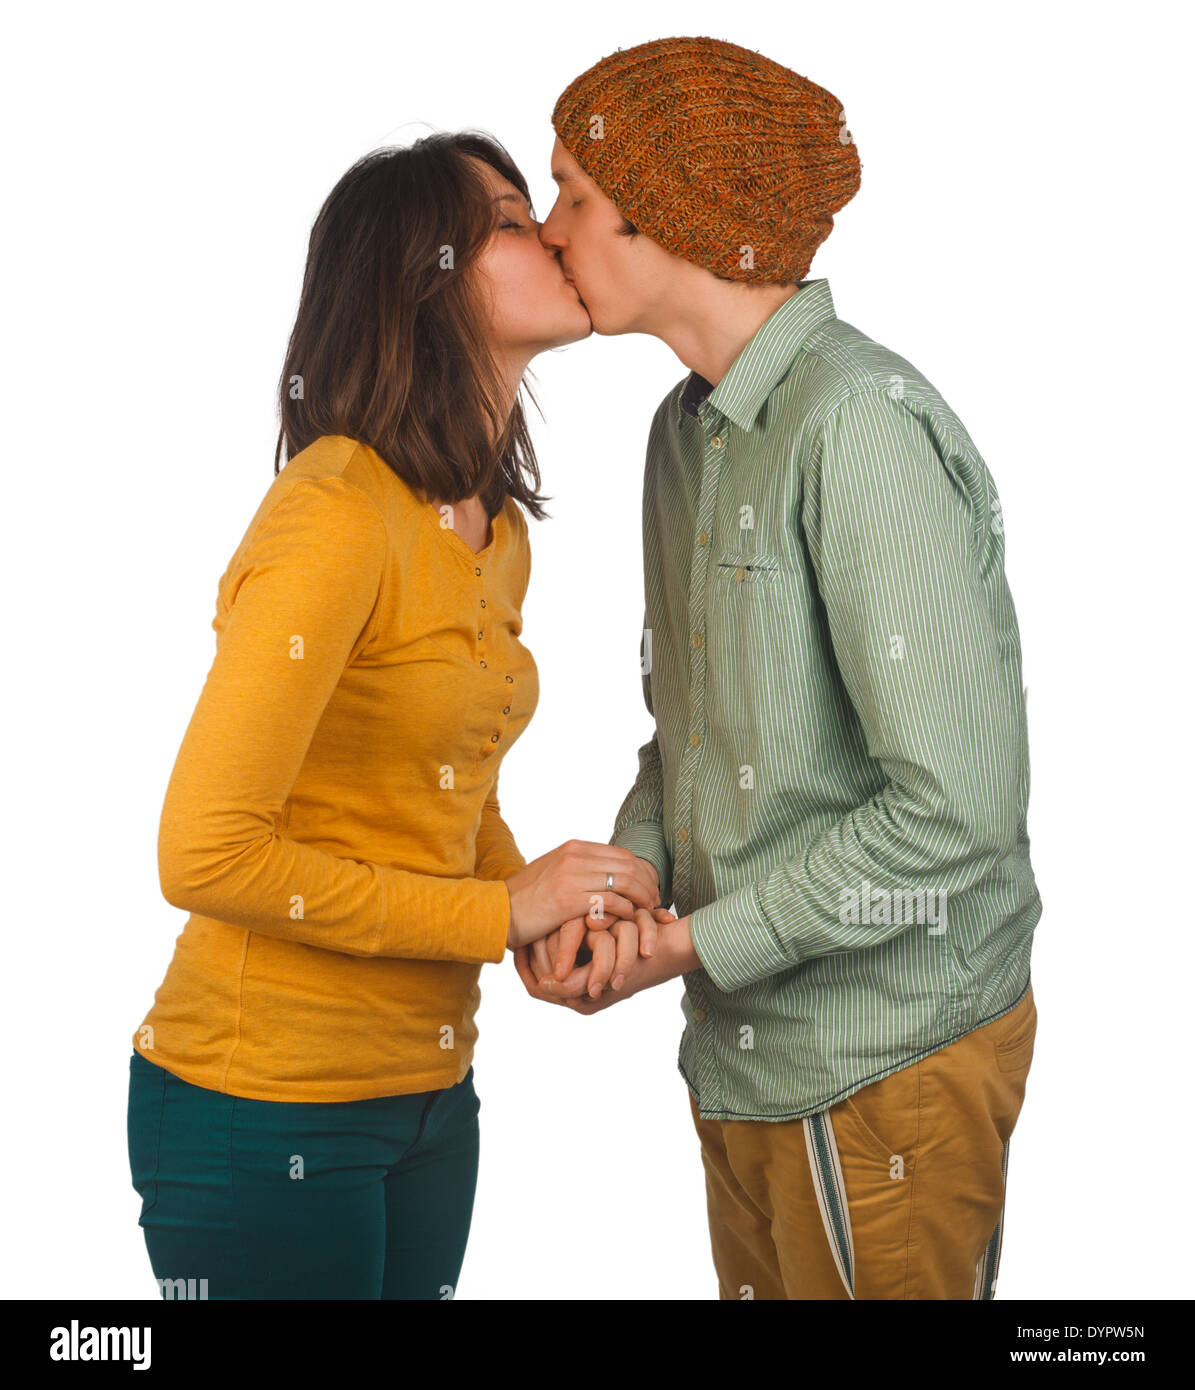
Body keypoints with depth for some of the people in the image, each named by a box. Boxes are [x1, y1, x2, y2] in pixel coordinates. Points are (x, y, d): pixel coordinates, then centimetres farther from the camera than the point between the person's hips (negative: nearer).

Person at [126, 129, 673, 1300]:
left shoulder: (500, 535, 8)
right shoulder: (338, 513, -20)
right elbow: (207, 853, -24)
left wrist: (553, 918, -6)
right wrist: (502, 909, -17)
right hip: (264, 1113, -8)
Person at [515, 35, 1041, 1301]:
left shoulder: (860, 426, -20)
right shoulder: (690, 431, 9)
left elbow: (957, 806, -24)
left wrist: (697, 942, -17)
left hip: (882, 1062, -8)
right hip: (748, 1050, 8)